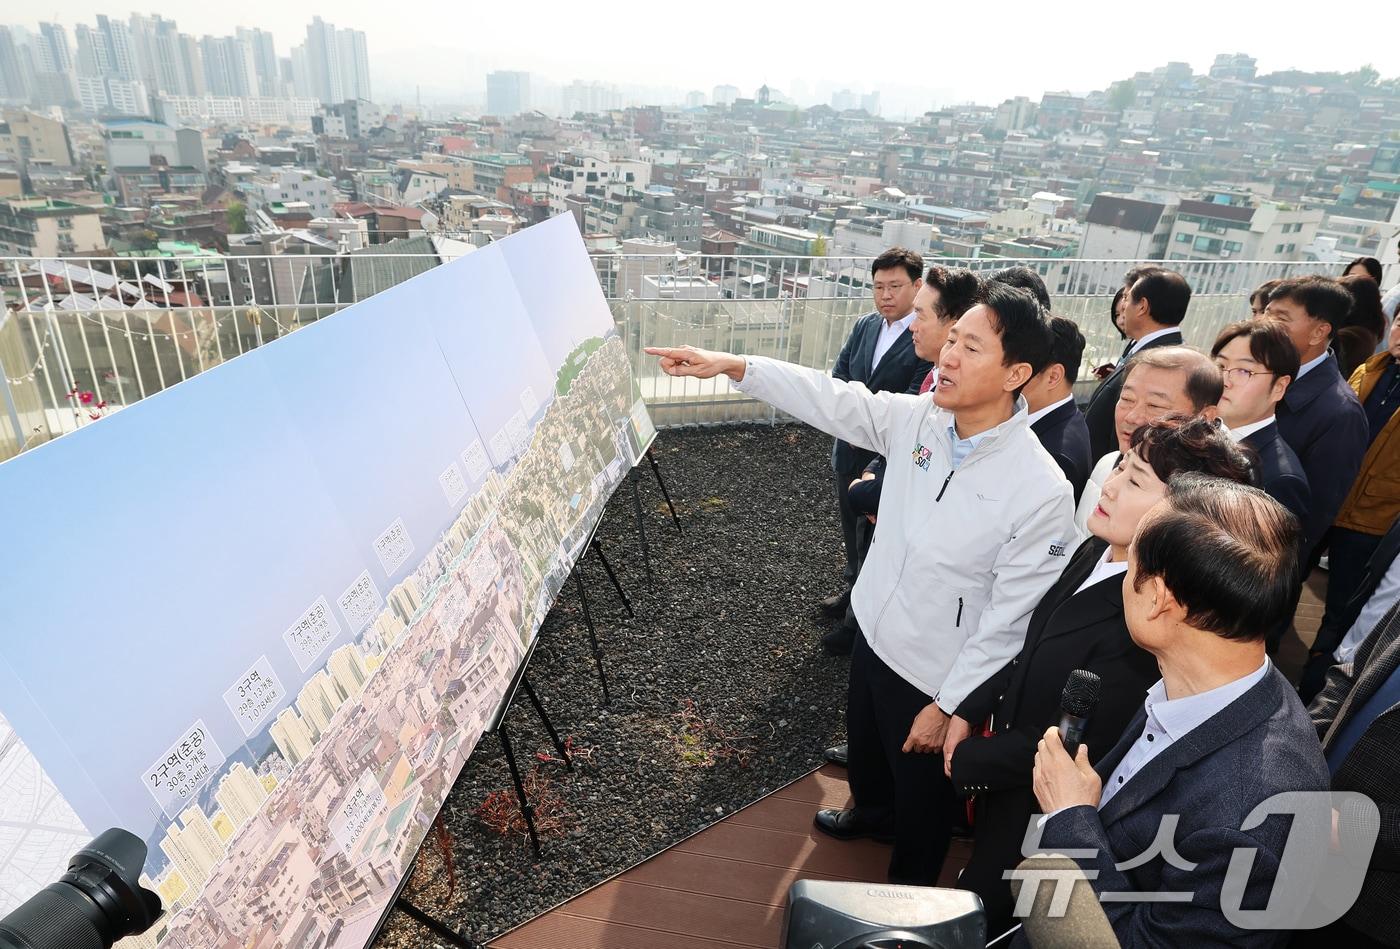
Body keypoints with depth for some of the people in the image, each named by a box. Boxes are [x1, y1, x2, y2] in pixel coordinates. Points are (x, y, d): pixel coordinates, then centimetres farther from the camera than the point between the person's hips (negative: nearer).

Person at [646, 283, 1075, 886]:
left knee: (920, 786, 21)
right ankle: (872, 812, 67)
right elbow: (830, 400, -9)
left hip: (936, 674, -5)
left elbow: (1008, 617, -22)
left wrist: (947, 706, -15)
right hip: (875, 632, 6)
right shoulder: (916, 419, -13)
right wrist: (732, 365, -19)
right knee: (865, 743, 33)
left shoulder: (1042, 491, -29)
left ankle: (909, 888, 53)